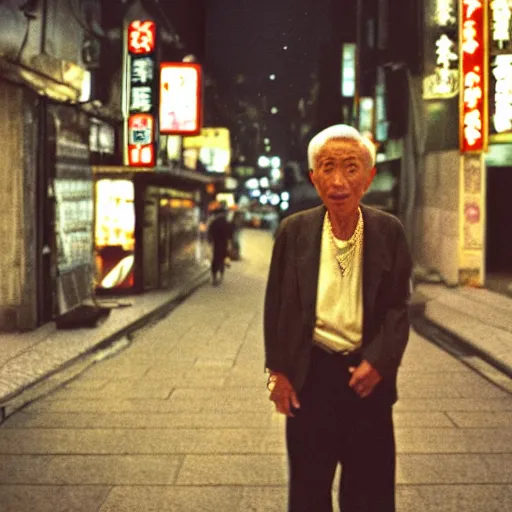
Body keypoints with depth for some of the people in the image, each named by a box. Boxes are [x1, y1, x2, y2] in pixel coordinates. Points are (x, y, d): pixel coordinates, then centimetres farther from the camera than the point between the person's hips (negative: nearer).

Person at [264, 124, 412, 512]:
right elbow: (276, 305, 0)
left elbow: (398, 306, -2)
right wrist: (278, 371, -2)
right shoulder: (294, 230, -5)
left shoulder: (389, 231, -6)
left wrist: (378, 361, -13)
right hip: (309, 373, 0)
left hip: (367, 374, 0)